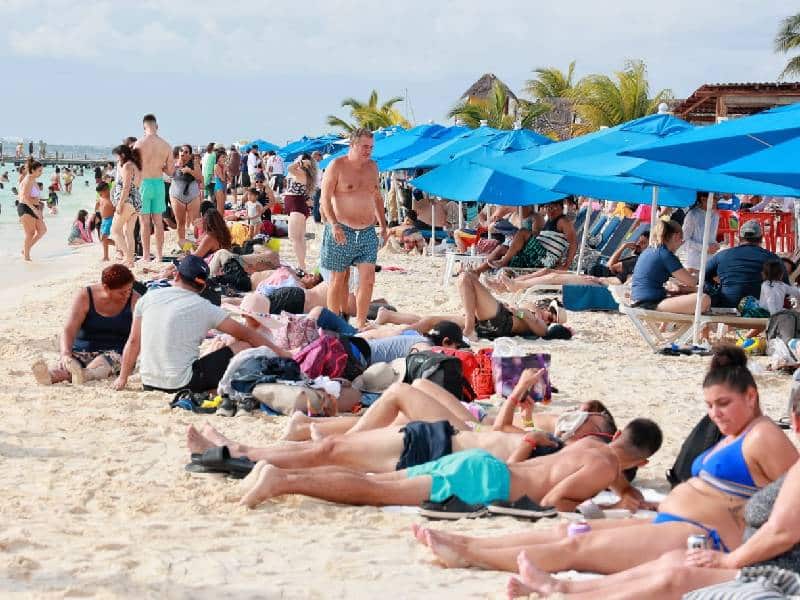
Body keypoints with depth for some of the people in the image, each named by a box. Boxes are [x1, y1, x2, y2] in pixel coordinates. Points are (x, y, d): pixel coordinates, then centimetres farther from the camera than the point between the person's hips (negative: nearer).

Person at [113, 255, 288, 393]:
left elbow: (133, 342, 8)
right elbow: (245, 334, 1)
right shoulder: (204, 308, -4)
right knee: (243, 348, 2)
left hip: (149, 383, 4)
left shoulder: (149, 297, 4)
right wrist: (279, 352, 9)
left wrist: (122, 378, 19)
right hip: (182, 383, -4)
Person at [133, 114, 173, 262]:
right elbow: (170, 171, 5)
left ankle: (146, 256, 2)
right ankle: (159, 255, 13)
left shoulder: (140, 144, -12)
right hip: (159, 183, 4)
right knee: (158, 221, 11)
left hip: (143, 183, -4)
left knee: (144, 222, 1)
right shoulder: (166, 146, 0)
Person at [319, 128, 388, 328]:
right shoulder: (337, 166, -6)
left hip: (367, 231, 5)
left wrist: (383, 225, 19)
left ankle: (360, 324, 1)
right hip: (342, 232, -5)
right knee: (339, 279, 3)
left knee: (368, 279, -6)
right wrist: (334, 224, -21)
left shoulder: (372, 166, 12)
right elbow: (325, 198, -9)